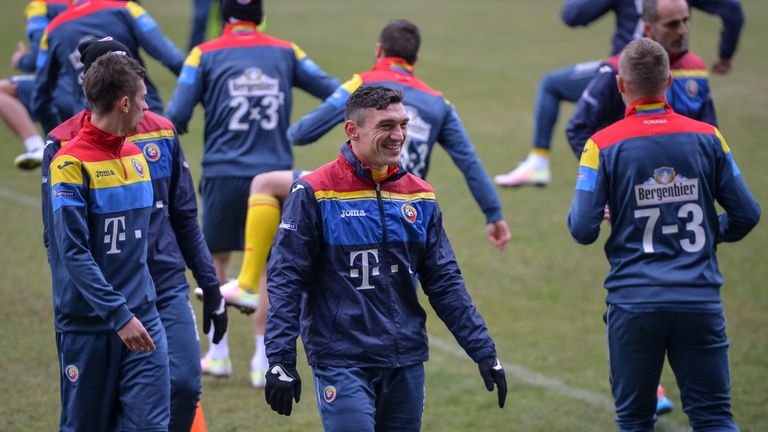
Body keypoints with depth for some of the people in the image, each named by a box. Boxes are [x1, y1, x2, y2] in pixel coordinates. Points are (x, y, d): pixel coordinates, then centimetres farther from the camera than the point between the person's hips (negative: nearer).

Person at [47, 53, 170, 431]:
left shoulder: (135, 156, 10)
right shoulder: (71, 163, -12)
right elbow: (73, 253, -18)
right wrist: (119, 315, -23)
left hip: (142, 318, 5)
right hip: (86, 325, -5)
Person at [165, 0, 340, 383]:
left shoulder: (204, 55, 0)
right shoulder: (285, 52, 5)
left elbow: (176, 117, -5)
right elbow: (332, 90, 3)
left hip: (224, 175, -1)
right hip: (275, 175, 1)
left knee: (216, 261, 16)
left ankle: (219, 355, 17)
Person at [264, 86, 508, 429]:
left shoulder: (420, 197, 9)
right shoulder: (313, 194, -6)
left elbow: (445, 282, 14)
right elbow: (285, 281, -7)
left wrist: (484, 352, 8)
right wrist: (280, 360, -15)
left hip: (406, 363, 5)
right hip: (342, 364, -5)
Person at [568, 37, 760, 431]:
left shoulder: (604, 146, -5)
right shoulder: (707, 137, 1)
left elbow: (583, 229, -8)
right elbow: (746, 214, 5)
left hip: (634, 305, -1)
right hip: (700, 302, 1)